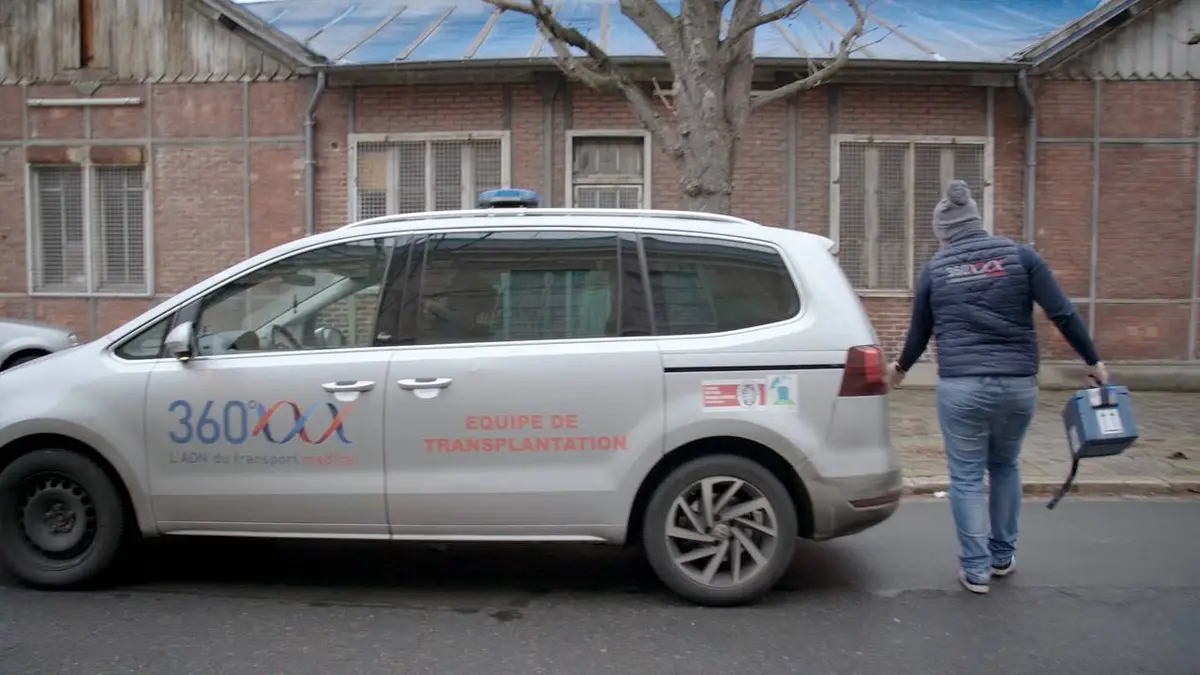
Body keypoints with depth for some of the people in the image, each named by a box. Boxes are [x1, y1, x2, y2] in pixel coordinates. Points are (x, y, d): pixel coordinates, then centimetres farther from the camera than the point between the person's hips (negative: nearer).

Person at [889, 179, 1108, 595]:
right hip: (1018, 385, 2)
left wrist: (901, 368, 32)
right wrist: (1093, 361, 9)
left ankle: (976, 569, 13)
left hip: (960, 386, -2)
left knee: (966, 476, 9)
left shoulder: (934, 269, 5)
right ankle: (1003, 556, 33)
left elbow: (919, 333, 14)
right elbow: (1063, 314, -2)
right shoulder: (1019, 255, 3)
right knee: (1005, 467, 22)